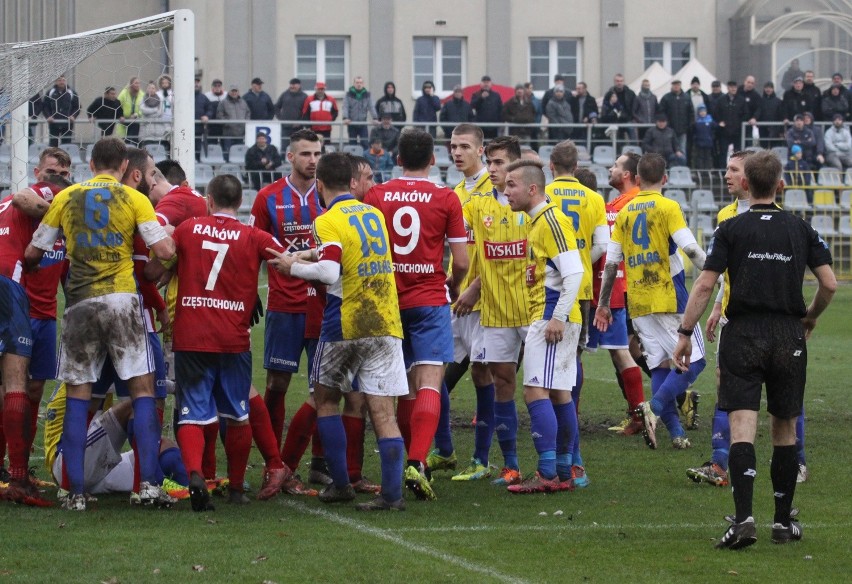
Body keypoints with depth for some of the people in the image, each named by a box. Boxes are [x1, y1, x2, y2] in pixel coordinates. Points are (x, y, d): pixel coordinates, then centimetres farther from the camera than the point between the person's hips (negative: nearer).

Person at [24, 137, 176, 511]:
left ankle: (75, 491, 1)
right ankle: (149, 483, -4)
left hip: (79, 304, 2)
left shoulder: (66, 198, 8)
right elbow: (163, 251, -8)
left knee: (77, 396, 7)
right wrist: (171, 241, 15)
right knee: (142, 389, 5)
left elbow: (33, 253, 12)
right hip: (120, 299, -2)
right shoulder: (134, 199, 2)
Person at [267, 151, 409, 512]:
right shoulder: (374, 214, 11)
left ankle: (340, 484, 15)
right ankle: (392, 492, -11)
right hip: (386, 324, 4)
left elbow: (330, 272, -22)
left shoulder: (328, 222, -9)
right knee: (383, 410, -1)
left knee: (325, 397, 17)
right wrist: (313, 254, 29)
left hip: (344, 326, -4)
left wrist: (294, 267, -7)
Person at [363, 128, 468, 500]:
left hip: (388, 301, 3)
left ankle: (409, 459, 20)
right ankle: (417, 462, -25)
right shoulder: (446, 199, -4)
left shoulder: (376, 196, 1)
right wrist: (453, 285, 19)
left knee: (406, 387, 15)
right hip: (430, 301, -3)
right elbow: (461, 262, -3)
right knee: (429, 383, -9)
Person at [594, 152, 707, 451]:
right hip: (669, 298, -5)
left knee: (660, 364, 9)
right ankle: (655, 406, -20)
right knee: (693, 359, 0)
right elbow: (690, 248, -16)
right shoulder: (668, 207, -5)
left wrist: (603, 304, 17)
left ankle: (676, 432, 2)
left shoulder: (624, 212, 10)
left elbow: (611, 262, 10)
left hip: (637, 303, 5)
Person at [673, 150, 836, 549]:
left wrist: (685, 333, -1)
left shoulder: (731, 229, -2)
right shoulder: (801, 229, 4)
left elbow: (704, 285, -8)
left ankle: (744, 518, -21)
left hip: (742, 336, -2)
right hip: (789, 337, 2)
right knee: (784, 429, 12)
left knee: (742, 427, -7)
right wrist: (811, 317, 21)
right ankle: (784, 521, 18)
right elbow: (829, 284, 2)